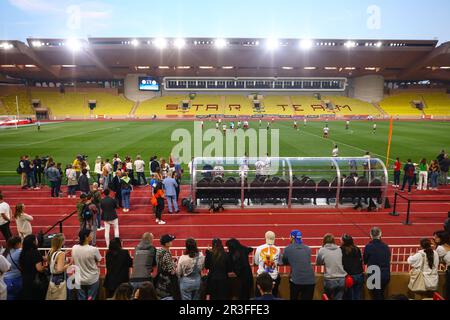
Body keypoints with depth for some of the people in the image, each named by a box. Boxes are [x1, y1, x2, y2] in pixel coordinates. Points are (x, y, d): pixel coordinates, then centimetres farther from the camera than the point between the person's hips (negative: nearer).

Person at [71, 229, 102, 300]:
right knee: (91, 298, 10)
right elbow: (98, 261, -8)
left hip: (80, 279, 4)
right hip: (92, 279, -4)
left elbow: (74, 262, 4)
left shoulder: (74, 248, -10)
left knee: (81, 298, 16)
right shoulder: (93, 249, -23)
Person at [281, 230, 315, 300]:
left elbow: (284, 262, 16)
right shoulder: (308, 249, 11)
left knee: (294, 298, 18)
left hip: (296, 280, -2)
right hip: (310, 280, 3)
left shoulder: (288, 249, 2)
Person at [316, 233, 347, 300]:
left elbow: (318, 263, 8)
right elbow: (342, 262, 11)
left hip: (330, 280, -2)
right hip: (342, 279, 2)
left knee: (328, 297, 19)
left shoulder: (322, 250, -4)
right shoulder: (339, 249, 3)